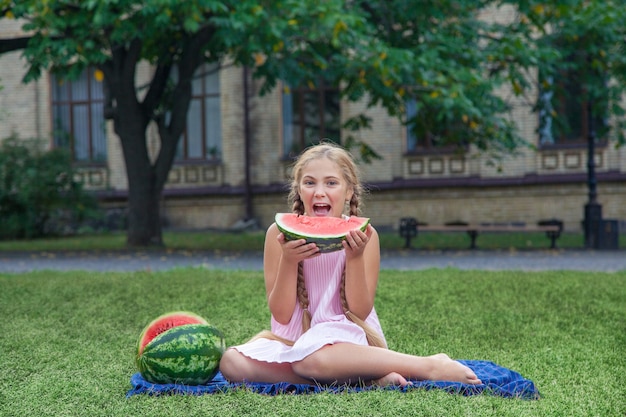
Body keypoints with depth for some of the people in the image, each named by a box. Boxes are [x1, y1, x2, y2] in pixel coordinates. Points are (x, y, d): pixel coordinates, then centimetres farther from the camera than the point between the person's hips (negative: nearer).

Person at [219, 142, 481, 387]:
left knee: (312, 358, -38)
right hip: (293, 339, 3)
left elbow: (360, 312, -8)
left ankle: (428, 366, -22)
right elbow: (281, 314, -6)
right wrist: (288, 261, -22)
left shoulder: (362, 236, -7)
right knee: (231, 362, -27)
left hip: (348, 339, -3)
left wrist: (355, 257, -21)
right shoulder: (280, 234, -5)